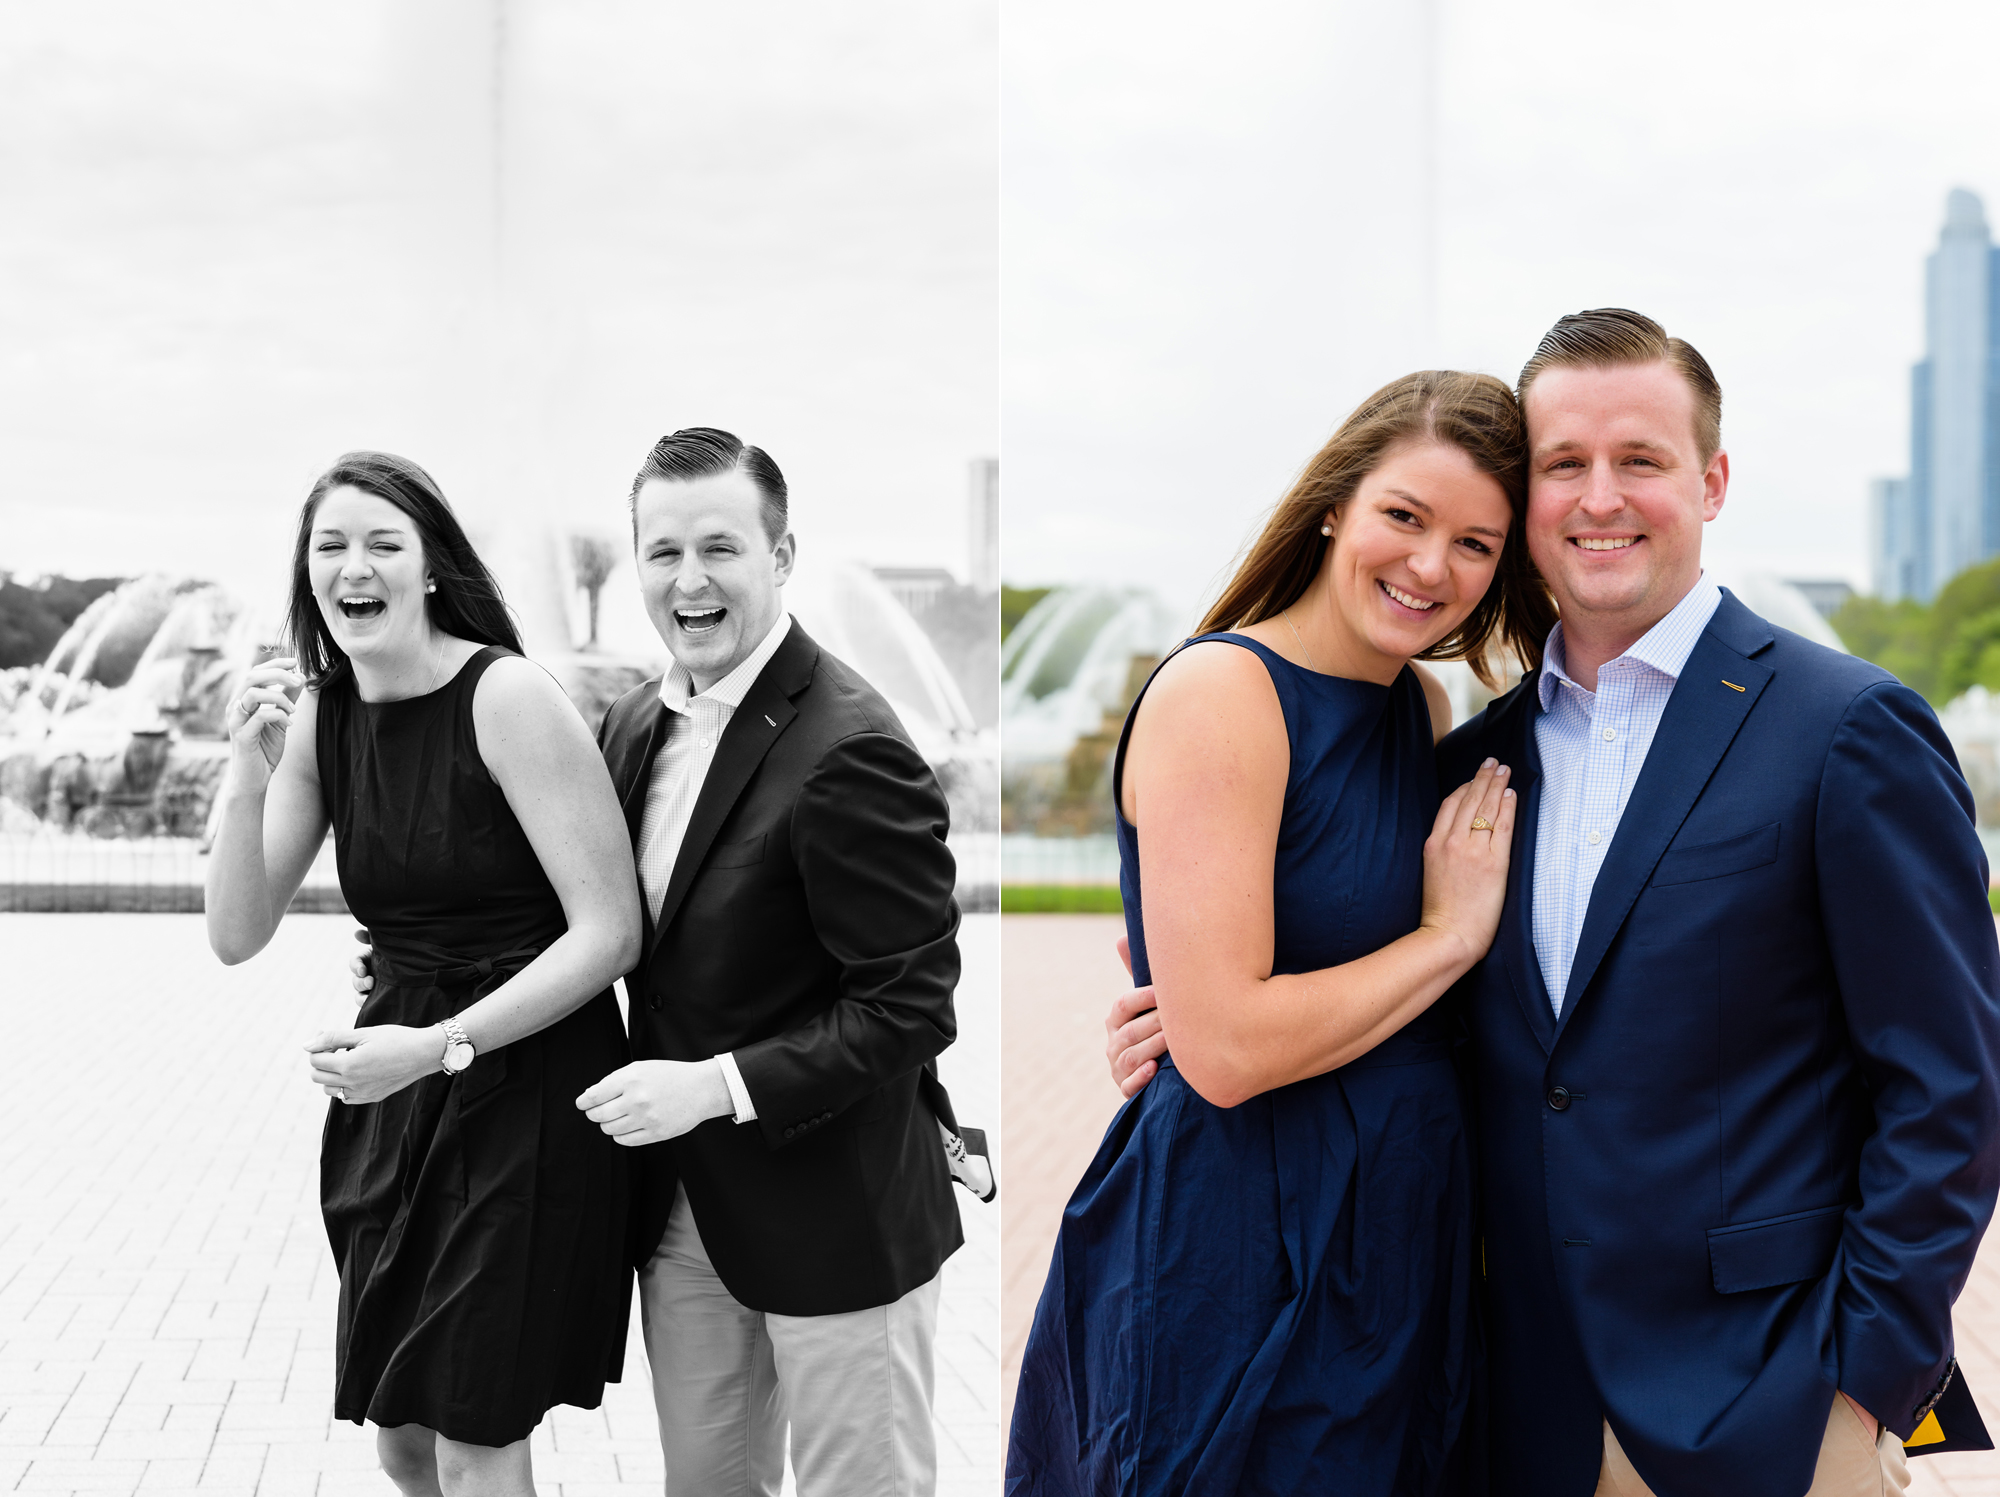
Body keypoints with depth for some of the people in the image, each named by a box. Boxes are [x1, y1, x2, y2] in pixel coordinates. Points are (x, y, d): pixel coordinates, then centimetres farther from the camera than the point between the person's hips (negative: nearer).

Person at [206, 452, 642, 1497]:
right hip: (396, 1095, 6)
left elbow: (612, 932, -17)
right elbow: (237, 937, 1)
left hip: (527, 1086, -6)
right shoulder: (315, 713, 3)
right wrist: (246, 773, -13)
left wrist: (439, 1046, -23)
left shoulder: (507, 697, -15)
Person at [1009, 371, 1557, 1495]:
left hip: (1402, 1230, 8)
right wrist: (1452, 935, -13)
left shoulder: (1422, 705, 9)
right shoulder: (1219, 693, -15)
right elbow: (1227, 1047, -23)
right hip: (1241, 1248, -8)